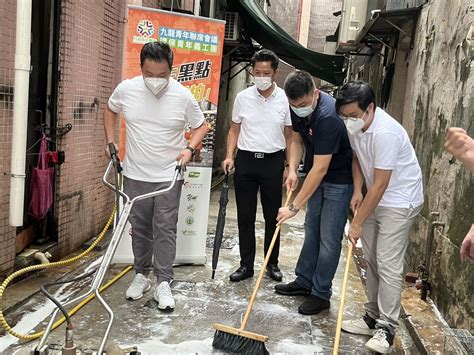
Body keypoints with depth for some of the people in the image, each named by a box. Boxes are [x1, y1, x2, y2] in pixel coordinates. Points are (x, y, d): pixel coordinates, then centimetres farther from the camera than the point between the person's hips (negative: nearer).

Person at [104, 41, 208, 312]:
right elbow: (111, 110, 15)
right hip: (135, 175, 2)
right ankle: (142, 276, 29)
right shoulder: (126, 89, -7)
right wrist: (110, 141, 7)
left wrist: (190, 149, -13)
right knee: (140, 228, 12)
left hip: (168, 176, -2)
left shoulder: (183, 96, -12)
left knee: (165, 229, 0)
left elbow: (201, 126, 3)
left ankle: (164, 283, 9)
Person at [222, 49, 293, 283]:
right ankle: (246, 264, 17)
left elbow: (289, 136, 4)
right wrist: (229, 156, -6)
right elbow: (234, 130, 8)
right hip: (246, 160, 1)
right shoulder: (243, 97, 1)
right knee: (245, 217, 6)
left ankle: (272, 263, 23)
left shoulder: (284, 99, -1)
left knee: (272, 217, 8)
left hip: (273, 161, -1)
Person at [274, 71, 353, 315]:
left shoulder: (328, 118, -34)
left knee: (329, 238, -2)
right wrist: (292, 170, -9)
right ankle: (305, 281, 28)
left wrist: (294, 207, -31)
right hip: (317, 178, 8)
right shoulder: (298, 109, -7)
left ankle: (321, 294, 10)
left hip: (339, 180, -8)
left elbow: (320, 169, -34)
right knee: (311, 231, 16)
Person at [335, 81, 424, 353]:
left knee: (388, 266, -9)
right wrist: (357, 190, 0)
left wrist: (358, 223, -19)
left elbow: (380, 185, -26)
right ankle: (373, 318, 22)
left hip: (399, 202, -8)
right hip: (375, 198, 9)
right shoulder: (355, 125, -4)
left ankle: (386, 329, 0)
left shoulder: (385, 133, -29)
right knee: (372, 261, 11)